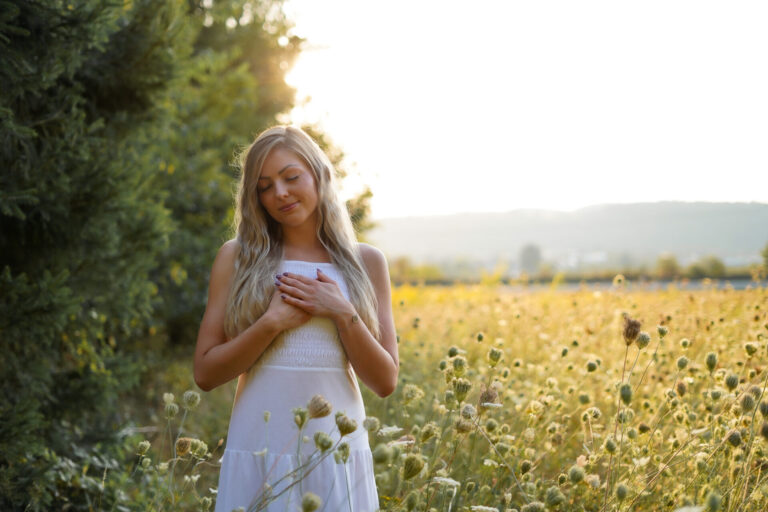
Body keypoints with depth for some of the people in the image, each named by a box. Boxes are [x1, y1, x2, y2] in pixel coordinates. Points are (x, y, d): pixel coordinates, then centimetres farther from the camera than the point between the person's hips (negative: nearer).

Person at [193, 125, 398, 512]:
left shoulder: (366, 262, 3)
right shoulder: (238, 257, 1)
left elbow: (385, 382, 2)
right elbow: (205, 374, -2)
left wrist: (343, 314, -10)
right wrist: (272, 322, -13)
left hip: (338, 453, 1)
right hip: (258, 455, -1)